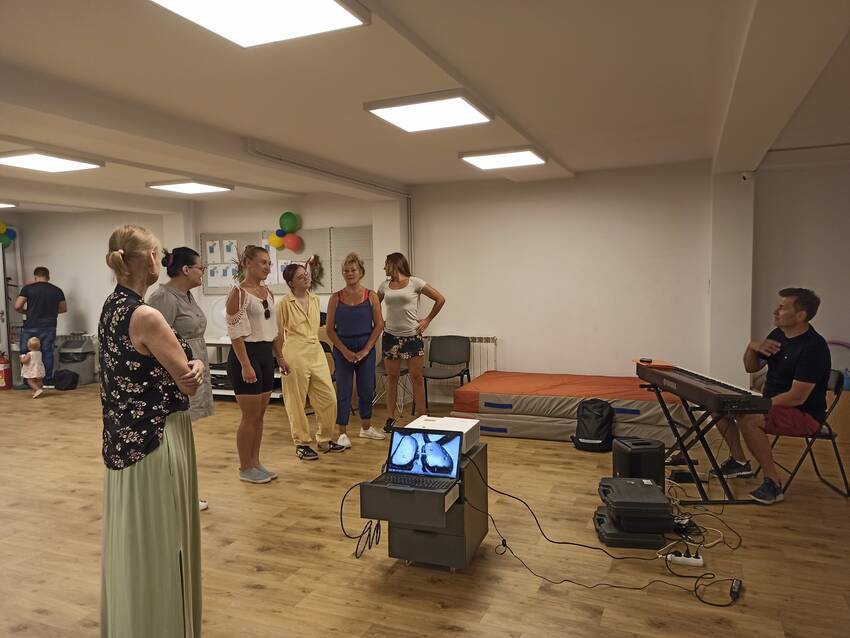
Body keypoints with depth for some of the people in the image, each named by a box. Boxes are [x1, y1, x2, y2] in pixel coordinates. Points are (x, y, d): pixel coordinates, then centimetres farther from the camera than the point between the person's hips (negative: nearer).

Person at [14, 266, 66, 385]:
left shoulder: (28, 288, -4)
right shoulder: (57, 290, 3)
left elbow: (17, 306, -7)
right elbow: (64, 308, 12)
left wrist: (27, 311, 12)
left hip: (31, 326, -2)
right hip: (49, 326, 2)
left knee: (26, 353, 10)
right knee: (47, 353, 7)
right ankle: (47, 379, 10)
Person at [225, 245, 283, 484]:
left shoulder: (267, 292, 12)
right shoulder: (238, 293, -12)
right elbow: (236, 333, -17)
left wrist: (280, 357, 18)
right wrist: (245, 365, -22)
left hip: (265, 354, 8)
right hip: (246, 355, -8)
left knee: (260, 415, 13)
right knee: (250, 417, 0)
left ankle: (255, 463, 25)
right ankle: (245, 469, 14)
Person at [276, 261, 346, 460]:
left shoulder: (315, 300, 10)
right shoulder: (284, 304, -7)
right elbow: (278, 334, -3)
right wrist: (281, 360, -5)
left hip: (317, 352, 6)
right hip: (295, 354, -6)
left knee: (329, 397, 6)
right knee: (297, 401, 4)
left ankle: (325, 439, 22)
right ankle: (302, 444, 18)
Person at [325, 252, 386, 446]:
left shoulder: (371, 296, 0)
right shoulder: (336, 298, -1)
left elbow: (379, 325, -1)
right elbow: (330, 329, -1)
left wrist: (366, 350, -8)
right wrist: (345, 351, -9)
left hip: (366, 348, 1)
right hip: (342, 349, -1)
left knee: (366, 390, 10)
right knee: (343, 391, 1)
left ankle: (366, 428, 28)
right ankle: (342, 433, 10)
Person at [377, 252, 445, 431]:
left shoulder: (415, 282, -4)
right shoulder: (385, 286, 8)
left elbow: (440, 299, -2)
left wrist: (427, 320, -2)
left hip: (412, 336, -3)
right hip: (390, 336, 3)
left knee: (417, 377, 1)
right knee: (392, 378, 6)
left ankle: (423, 417, 10)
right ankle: (391, 418, 15)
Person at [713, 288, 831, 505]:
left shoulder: (813, 347, -22)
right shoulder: (778, 335, 4)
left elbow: (797, 397, -26)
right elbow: (751, 368, 14)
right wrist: (752, 347, -6)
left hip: (804, 414, -9)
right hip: (773, 404, 9)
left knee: (748, 420, -33)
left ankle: (773, 483, -19)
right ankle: (740, 461, 16)